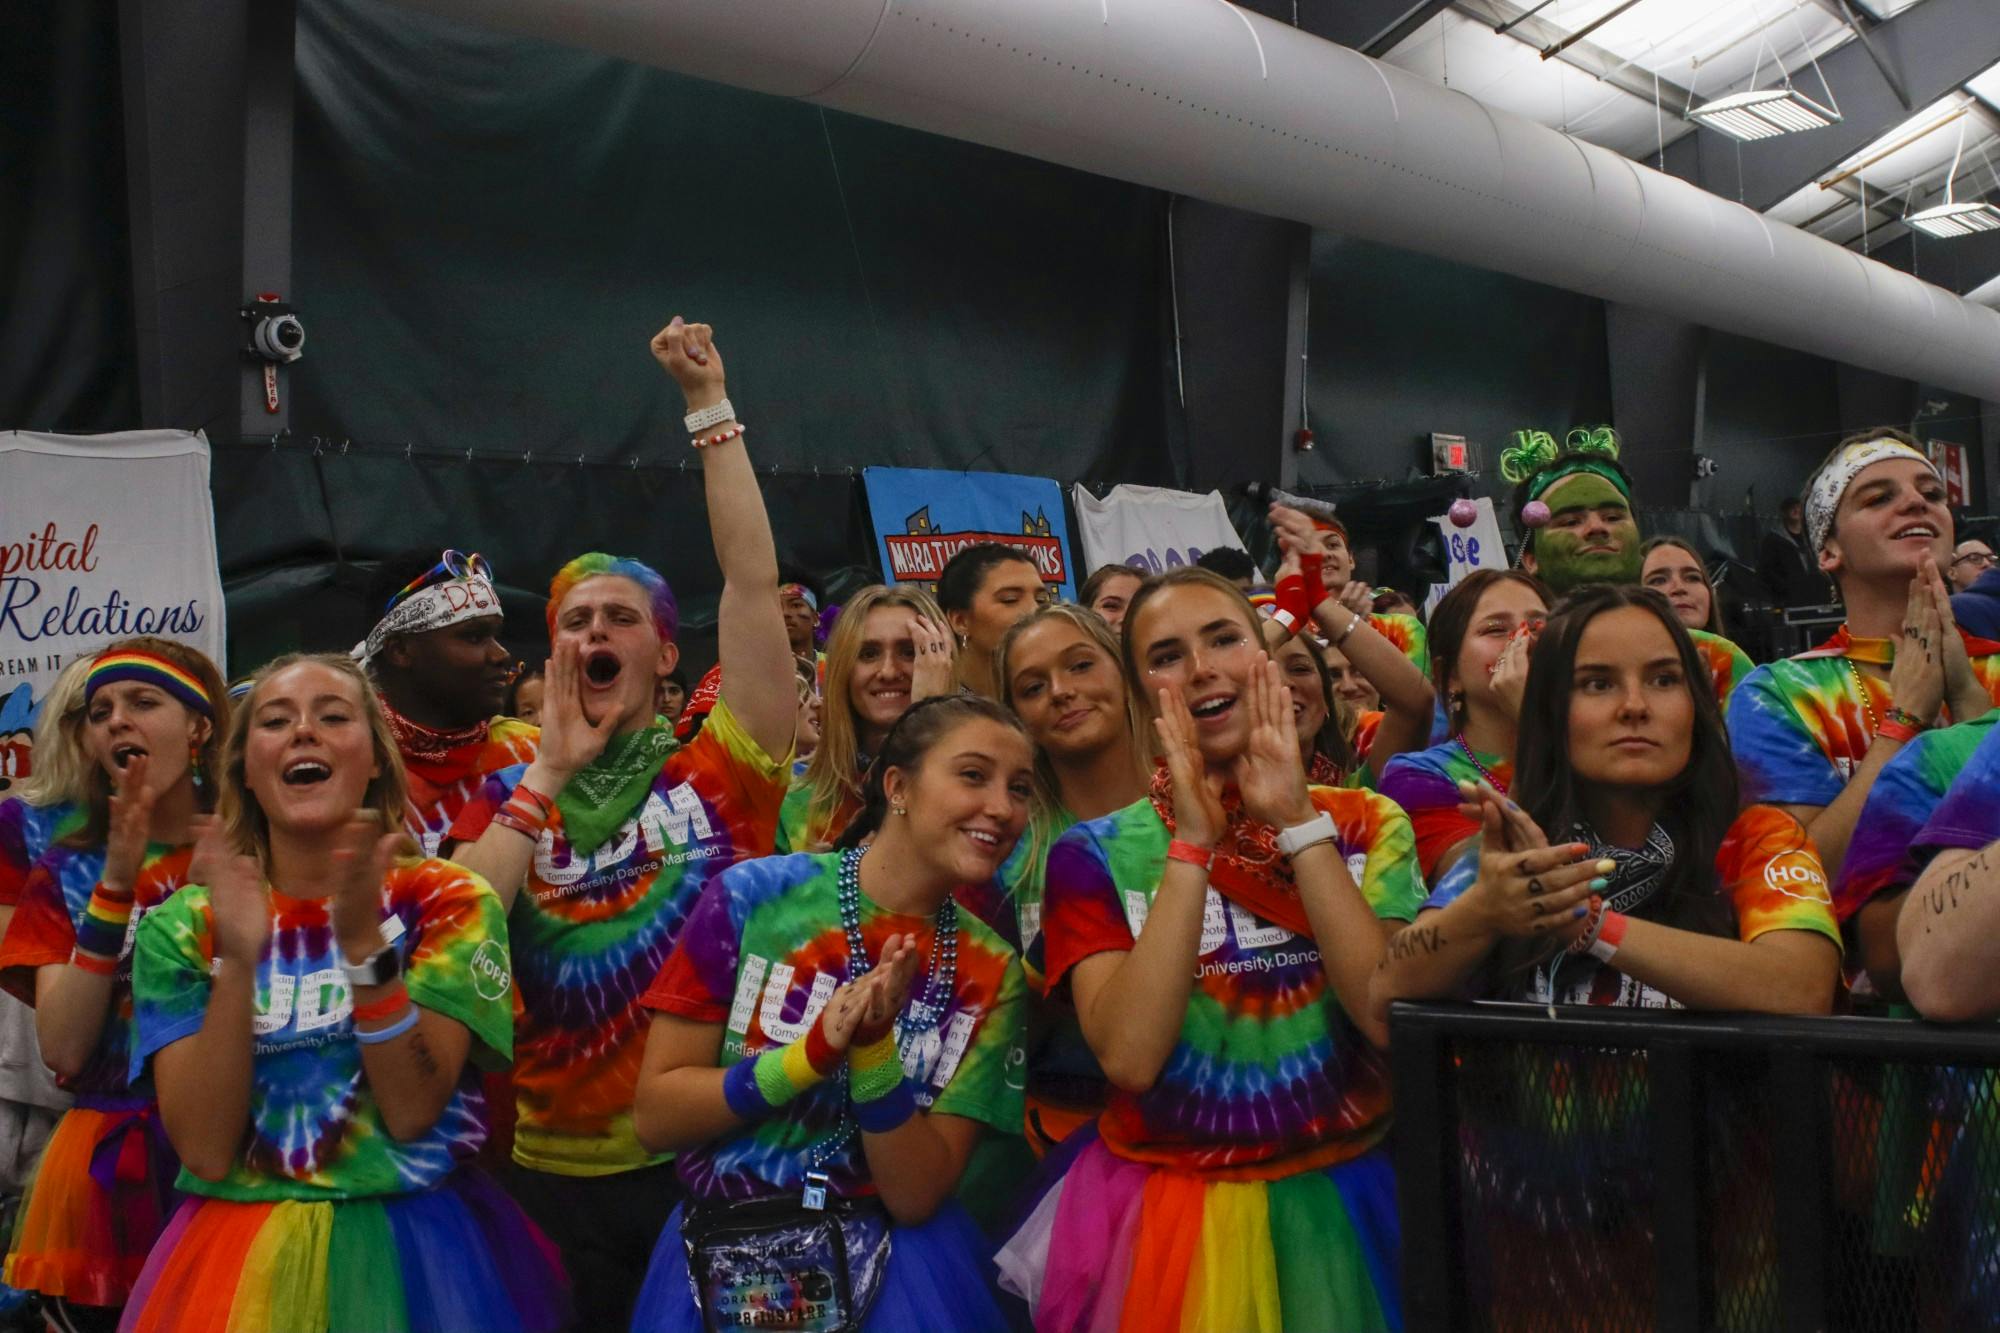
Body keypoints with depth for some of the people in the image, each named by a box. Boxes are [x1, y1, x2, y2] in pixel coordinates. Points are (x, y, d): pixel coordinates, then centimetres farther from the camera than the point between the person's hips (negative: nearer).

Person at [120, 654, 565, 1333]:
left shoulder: (446, 901, -6)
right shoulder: (183, 926, -2)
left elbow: (411, 1115, -15)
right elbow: (205, 1151, -11)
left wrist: (364, 941, -25)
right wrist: (238, 961, -22)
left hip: (412, 1245, -1)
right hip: (237, 1251, 1)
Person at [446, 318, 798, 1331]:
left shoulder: (722, 774, -2)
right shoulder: (504, 800, 7)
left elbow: (752, 580, -9)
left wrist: (707, 402, -7)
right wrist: (551, 771, -8)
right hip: (559, 1173, 2)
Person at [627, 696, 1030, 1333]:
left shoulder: (989, 970, -2)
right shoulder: (752, 895, -7)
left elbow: (916, 1197, -6)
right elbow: (655, 1115, -6)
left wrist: (875, 1051, -21)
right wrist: (810, 1057, -19)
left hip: (892, 1252, 2)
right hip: (724, 1246, -2)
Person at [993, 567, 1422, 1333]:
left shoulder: (1367, 826, 2)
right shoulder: (1095, 855, -2)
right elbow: (1129, 1057, -16)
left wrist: (1298, 822, -15)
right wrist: (1193, 844, -17)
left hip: (1343, 1199, 1)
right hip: (1167, 1208, -1)